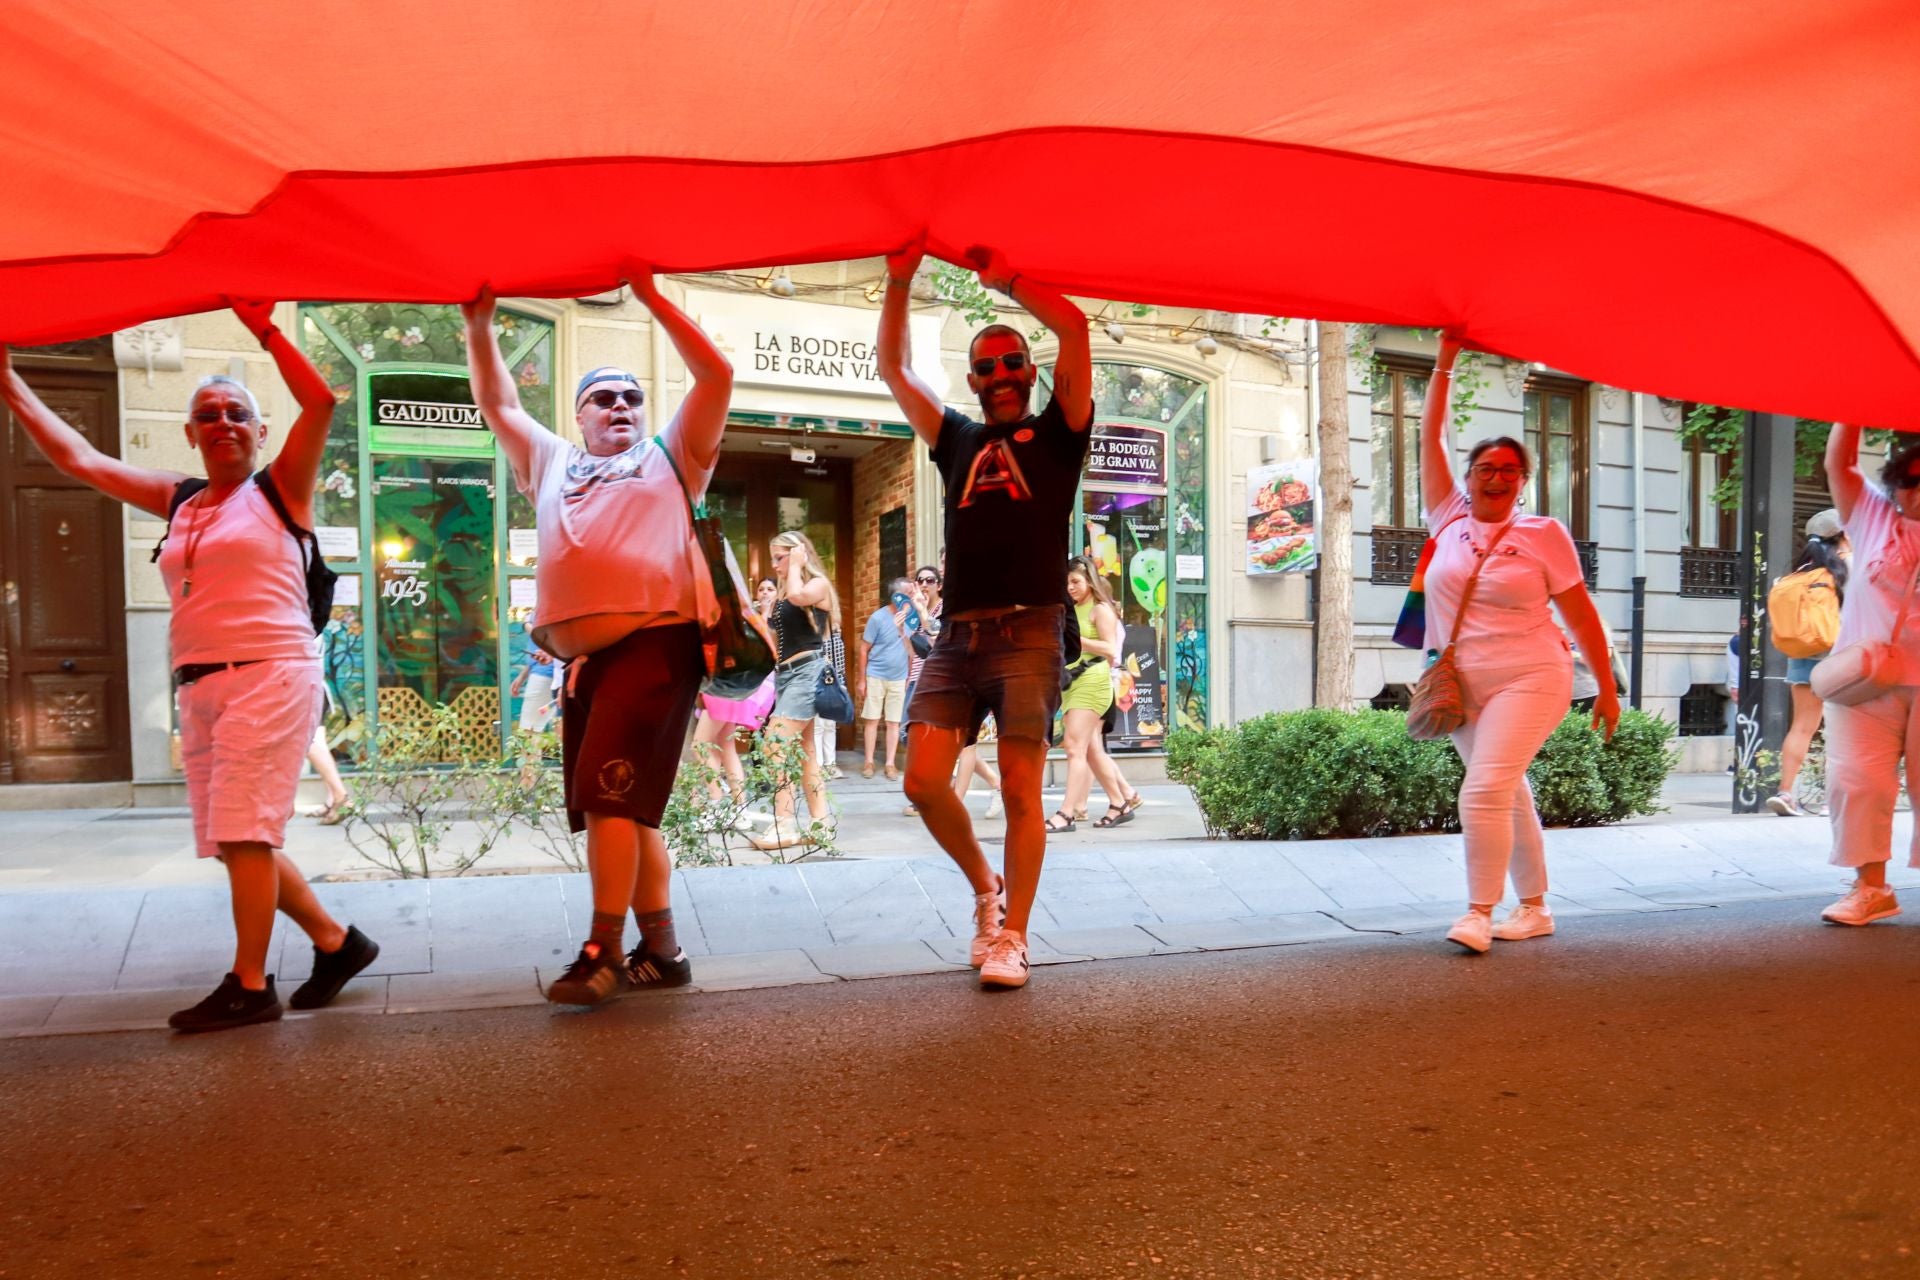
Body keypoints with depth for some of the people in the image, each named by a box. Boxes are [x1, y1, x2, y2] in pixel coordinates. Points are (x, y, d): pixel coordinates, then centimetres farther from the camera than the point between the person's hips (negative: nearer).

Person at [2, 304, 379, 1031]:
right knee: (236, 842, 8)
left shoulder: (281, 488, 2)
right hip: (201, 688, 7)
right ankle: (336, 943, 21)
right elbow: (78, 458, 21)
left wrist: (264, 330, -10)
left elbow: (319, 403, -11)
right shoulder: (178, 502, 17)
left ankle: (249, 986, 1)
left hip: (270, 677, -7)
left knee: (244, 834, -8)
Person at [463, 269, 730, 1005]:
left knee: (608, 796, -15)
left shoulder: (670, 456, 15)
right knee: (624, 806, 8)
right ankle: (661, 949, 16)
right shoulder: (553, 465, 27)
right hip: (582, 658, 6)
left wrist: (653, 298, 5)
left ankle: (603, 951, -7)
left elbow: (717, 377, 7)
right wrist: (480, 326, 23)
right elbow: (497, 406, 33)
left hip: (654, 644, -6)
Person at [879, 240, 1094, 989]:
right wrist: (900, 280, 12)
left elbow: (1075, 327, 0)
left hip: (1029, 632, -3)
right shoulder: (957, 440, 22)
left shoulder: (1056, 432, 12)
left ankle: (1012, 938, 5)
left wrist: (1006, 281, 7)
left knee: (1020, 789, -6)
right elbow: (893, 368, 19)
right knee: (924, 779, -7)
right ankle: (985, 888, 17)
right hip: (956, 636, 4)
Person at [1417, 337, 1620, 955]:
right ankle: (1535, 908, 25)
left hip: (1528, 680, -4)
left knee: (1485, 791, -19)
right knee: (1509, 796, 13)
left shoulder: (1543, 534, -2)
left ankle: (1480, 912, -10)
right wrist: (1444, 364, 3)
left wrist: (1607, 686, 2)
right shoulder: (1451, 519, 6)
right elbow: (1430, 442, 5)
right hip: (1462, 687, 5)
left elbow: (1580, 613, 1)